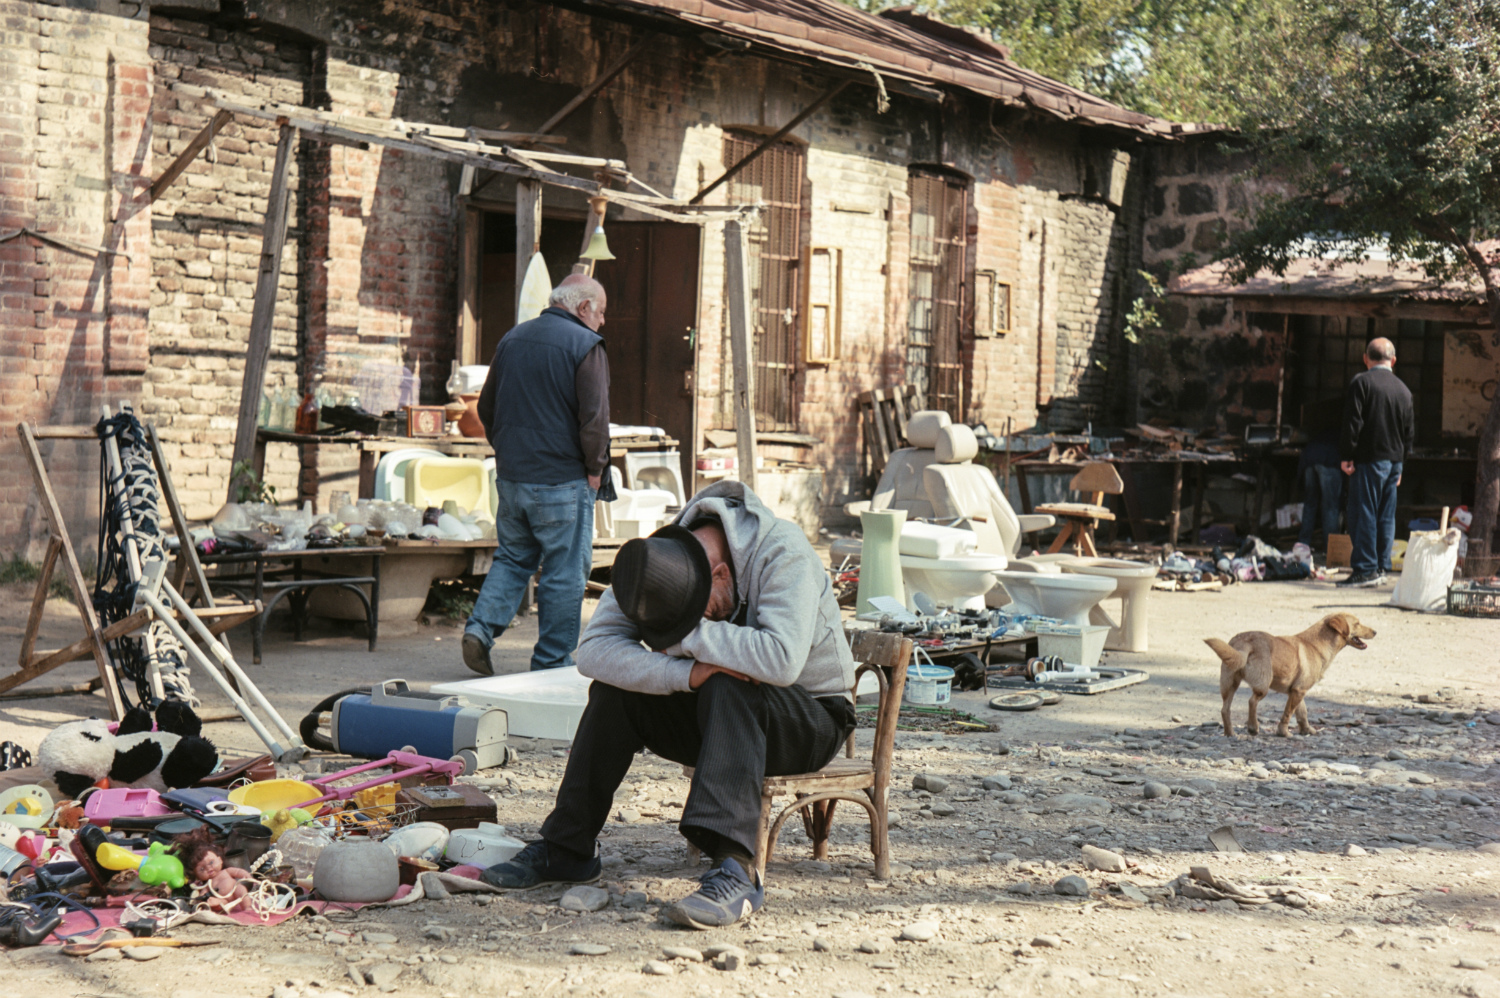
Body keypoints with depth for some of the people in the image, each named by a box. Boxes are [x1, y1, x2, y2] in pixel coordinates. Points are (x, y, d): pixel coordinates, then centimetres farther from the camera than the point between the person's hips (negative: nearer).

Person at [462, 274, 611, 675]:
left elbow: (486, 408, 17)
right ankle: (552, 661, 9)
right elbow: (594, 417, -17)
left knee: (512, 557, 19)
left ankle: (481, 627, 1)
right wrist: (594, 469, -5)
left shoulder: (511, 339, 11)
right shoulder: (585, 345, -11)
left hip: (510, 476, 6)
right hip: (562, 481, -6)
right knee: (565, 572, 4)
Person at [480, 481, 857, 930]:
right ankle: (566, 849, -6)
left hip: (813, 715, -5)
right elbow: (593, 651, -21)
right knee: (613, 689, -15)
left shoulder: (783, 554, -26)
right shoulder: (660, 558, -12)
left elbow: (781, 658, -41)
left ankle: (734, 870, -44)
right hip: (717, 712, 5)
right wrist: (687, 673, -35)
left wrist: (692, 634, -29)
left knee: (728, 689, -36)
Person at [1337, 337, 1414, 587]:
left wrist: (1347, 456, -9)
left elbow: (1353, 423, -13)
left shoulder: (1361, 383, -7)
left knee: (1363, 513, -5)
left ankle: (1365, 569, -7)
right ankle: (1381, 568, 13)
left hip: (1369, 460, -6)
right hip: (1394, 460, 6)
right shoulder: (1403, 389, 11)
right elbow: (1409, 431, 15)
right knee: (1386, 516, 10)